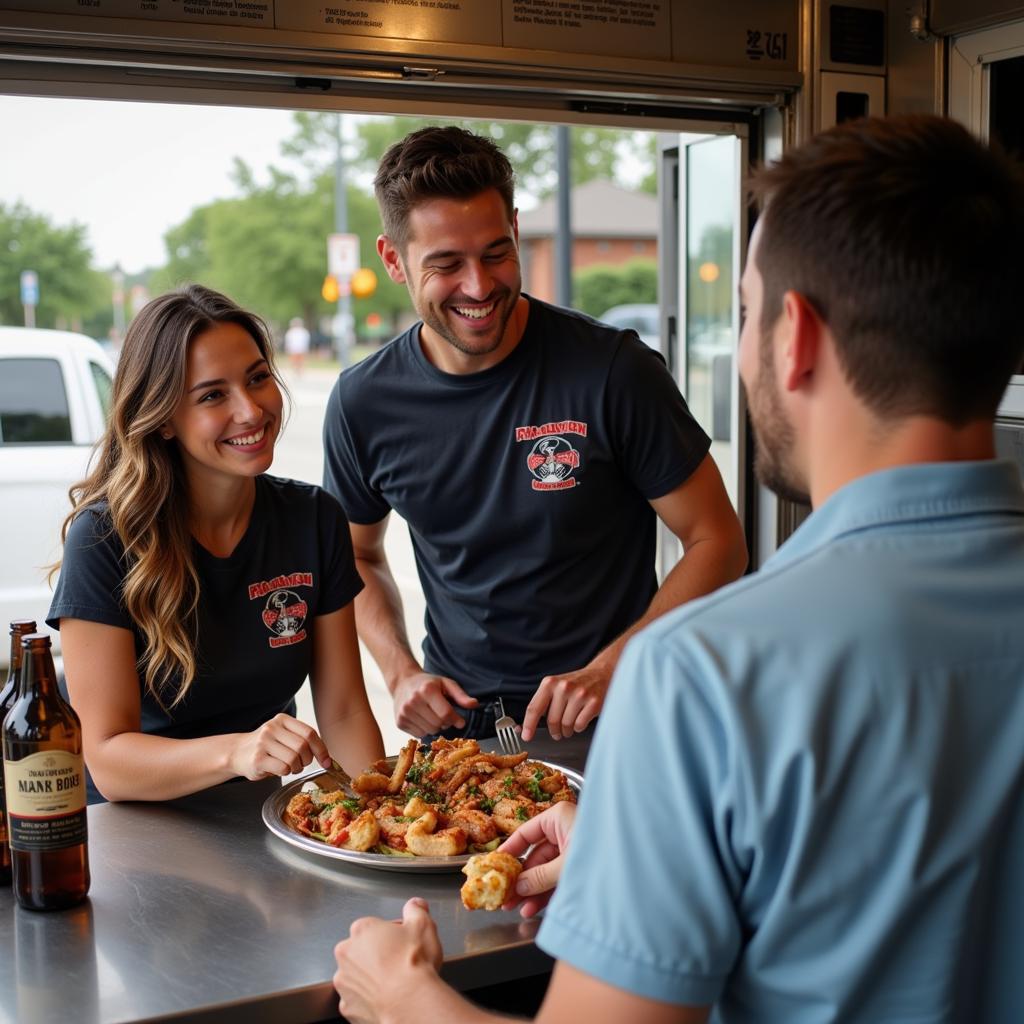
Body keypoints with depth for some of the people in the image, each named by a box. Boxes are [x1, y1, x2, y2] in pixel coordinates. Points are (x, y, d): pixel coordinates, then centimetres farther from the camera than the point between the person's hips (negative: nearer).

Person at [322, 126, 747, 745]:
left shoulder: (613, 370, -13)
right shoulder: (363, 404, -3)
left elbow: (718, 543, -7)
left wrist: (608, 670, -17)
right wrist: (400, 672, -2)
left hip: (608, 720, -2)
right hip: (454, 716, 3)